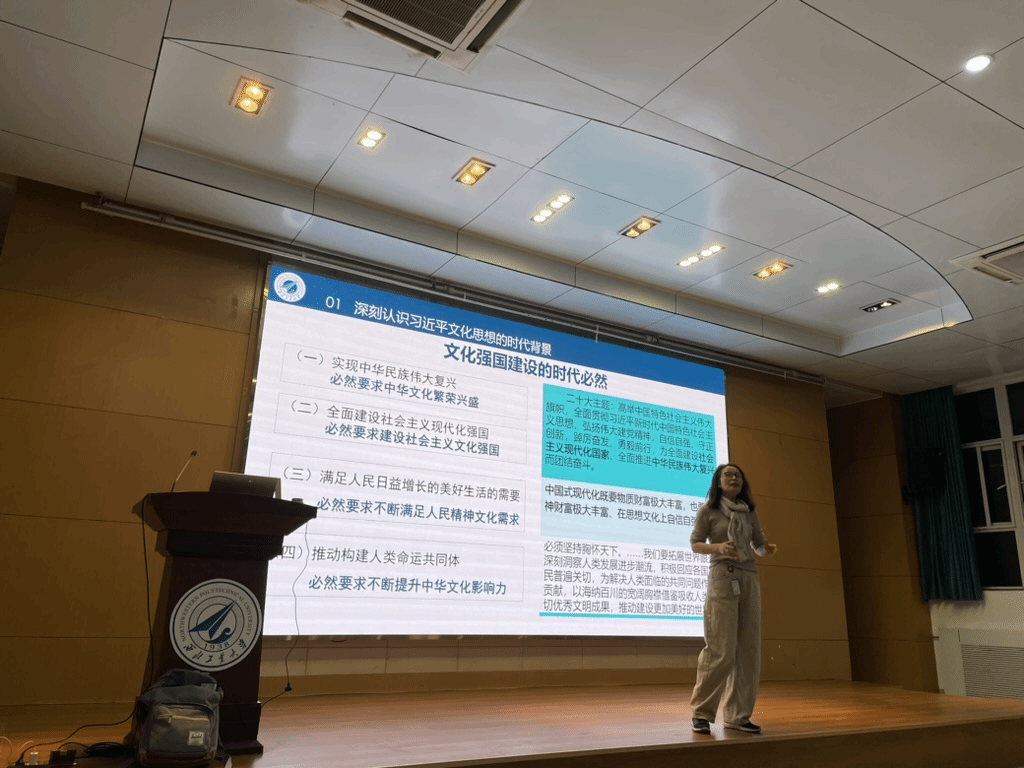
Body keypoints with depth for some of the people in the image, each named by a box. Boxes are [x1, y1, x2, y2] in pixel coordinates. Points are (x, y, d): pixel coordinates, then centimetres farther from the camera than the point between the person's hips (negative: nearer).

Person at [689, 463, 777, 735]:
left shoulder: (750, 512, 13)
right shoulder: (708, 510, 1)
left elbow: (759, 544, 14)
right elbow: (695, 544, 0)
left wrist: (768, 549, -9)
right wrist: (717, 547, -18)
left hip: (750, 579, 5)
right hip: (723, 577, -5)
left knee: (748, 650, 3)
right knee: (721, 650, -9)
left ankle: (737, 715, 12)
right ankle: (702, 713, 2)